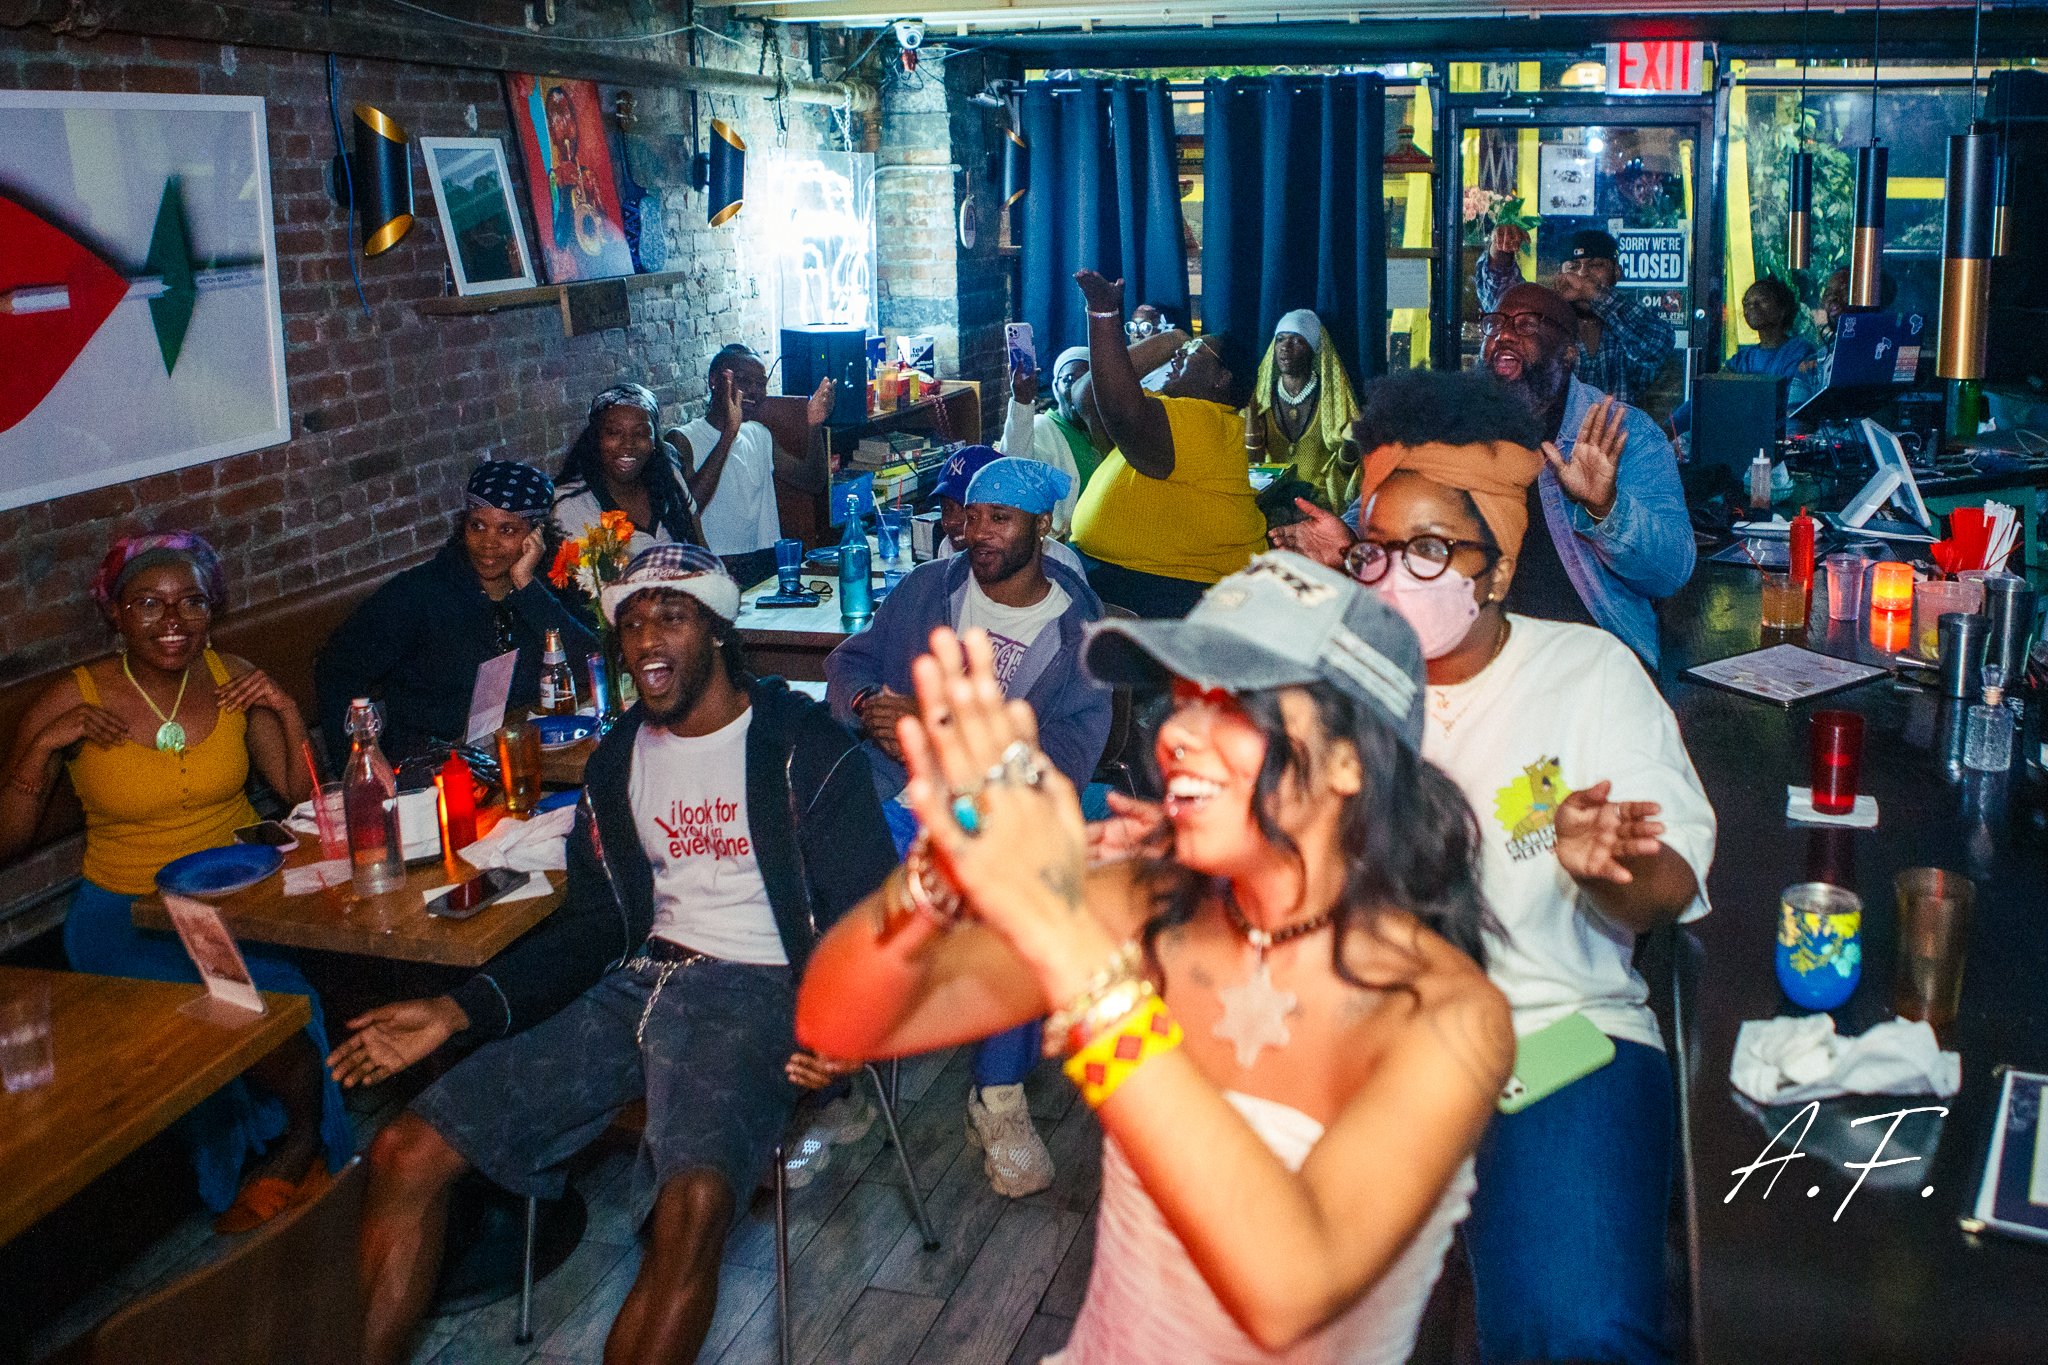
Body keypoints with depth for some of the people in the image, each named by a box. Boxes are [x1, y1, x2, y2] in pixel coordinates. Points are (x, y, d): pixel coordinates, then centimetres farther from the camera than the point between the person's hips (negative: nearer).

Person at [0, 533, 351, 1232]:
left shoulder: (232, 680, 1)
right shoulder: (72, 703, -7)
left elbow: (301, 793, 4)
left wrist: (286, 711, -10)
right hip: (126, 913, -2)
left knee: (273, 993, -30)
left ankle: (301, 1139, -3)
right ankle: (308, 1145, -5)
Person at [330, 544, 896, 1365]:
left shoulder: (801, 746, -2)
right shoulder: (617, 761, 16)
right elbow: (593, 925, 16)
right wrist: (460, 1010, 3)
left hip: (755, 992, -6)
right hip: (639, 982, 6)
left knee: (692, 1201, -36)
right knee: (408, 1151, -8)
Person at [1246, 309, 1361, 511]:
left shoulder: (1333, 397, 0)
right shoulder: (1260, 398, 6)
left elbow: (1345, 471, 1)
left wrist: (1349, 443, -20)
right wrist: (1250, 425, -12)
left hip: (1321, 501, -3)